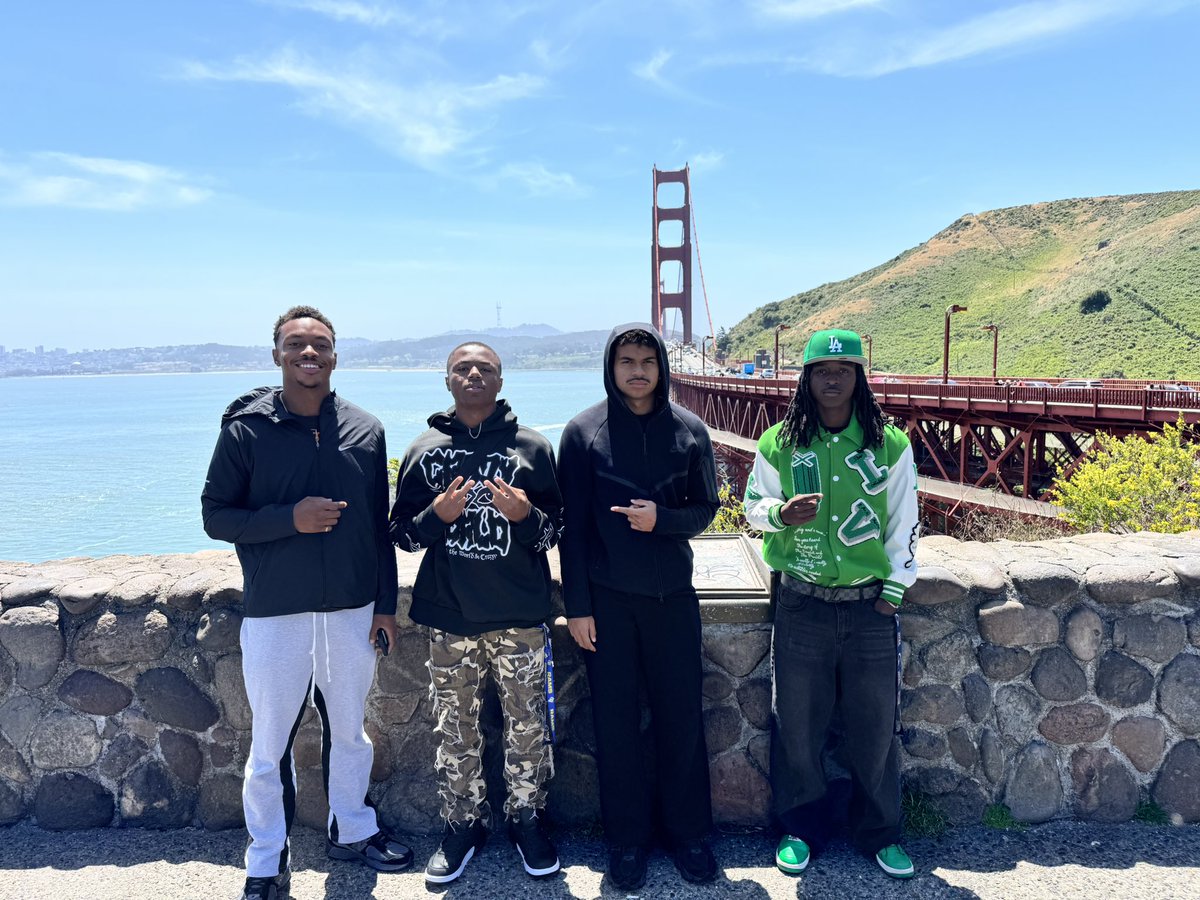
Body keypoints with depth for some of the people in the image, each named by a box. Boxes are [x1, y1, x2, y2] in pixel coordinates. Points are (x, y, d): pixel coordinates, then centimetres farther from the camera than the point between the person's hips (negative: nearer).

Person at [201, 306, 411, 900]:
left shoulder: (365, 431, 1)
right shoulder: (245, 427, -6)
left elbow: (380, 526, 5)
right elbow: (215, 516, -4)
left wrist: (385, 603, 6)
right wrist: (288, 518, -20)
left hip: (352, 611, 2)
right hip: (274, 613, -2)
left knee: (350, 732, 17)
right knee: (271, 743, 9)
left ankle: (352, 831, 38)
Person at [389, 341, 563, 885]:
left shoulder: (531, 447, 2)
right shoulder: (424, 451, 5)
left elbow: (555, 530, 4)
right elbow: (401, 531, 7)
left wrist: (525, 513, -17)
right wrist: (438, 514, -13)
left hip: (520, 617, -1)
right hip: (449, 618, 1)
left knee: (527, 726, 8)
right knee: (454, 729, 11)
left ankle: (526, 818, 28)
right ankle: (463, 824, 29)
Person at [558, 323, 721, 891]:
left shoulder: (689, 430, 1)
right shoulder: (584, 431, -3)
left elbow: (704, 509, 6)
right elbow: (572, 525, -2)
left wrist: (661, 518, -15)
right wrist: (577, 605, -5)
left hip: (673, 595, 1)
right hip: (606, 600, -1)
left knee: (681, 718, 9)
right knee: (616, 723, 9)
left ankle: (688, 831, 28)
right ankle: (626, 839, 26)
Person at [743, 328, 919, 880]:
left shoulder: (890, 444, 0)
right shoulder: (779, 443, -1)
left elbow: (904, 522, 5)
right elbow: (753, 506, 5)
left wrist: (895, 587, 1)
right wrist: (781, 513, -16)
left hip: (870, 605, 0)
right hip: (802, 602, 0)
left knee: (875, 721, 10)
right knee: (796, 721, 8)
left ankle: (879, 832, 31)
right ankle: (802, 829, 29)